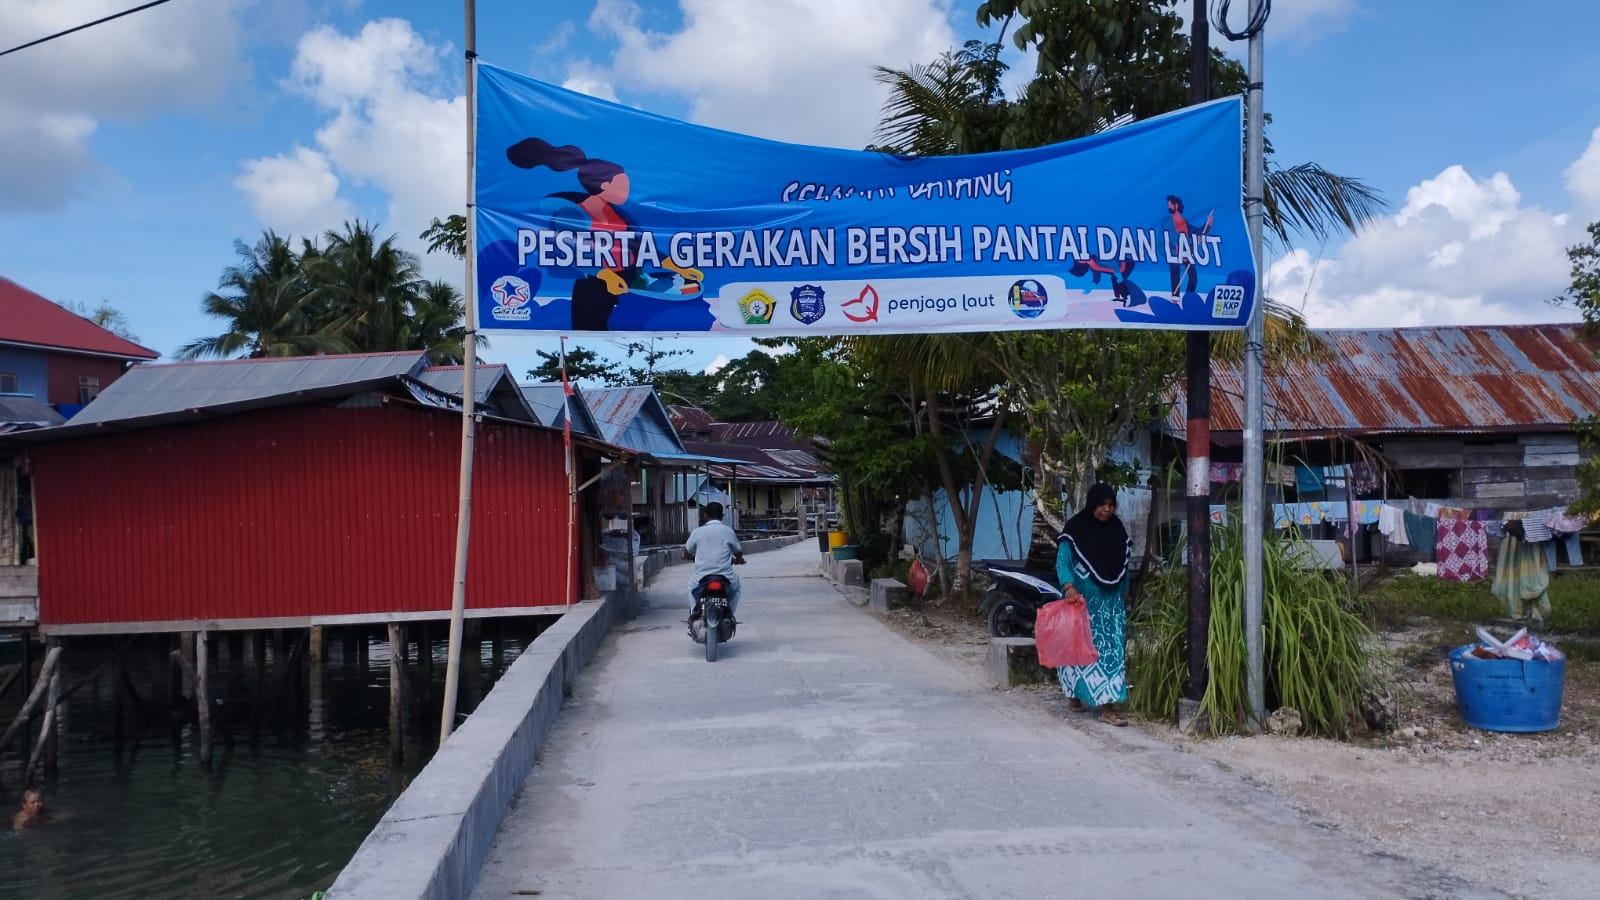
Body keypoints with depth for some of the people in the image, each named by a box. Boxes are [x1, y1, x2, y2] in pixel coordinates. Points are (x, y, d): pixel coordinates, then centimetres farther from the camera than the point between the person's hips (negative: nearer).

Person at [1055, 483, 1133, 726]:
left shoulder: (1117, 529, 5)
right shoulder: (1076, 528, -10)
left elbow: (1123, 564, 14)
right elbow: (1062, 561, -13)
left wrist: (1124, 591, 16)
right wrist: (1069, 586, -27)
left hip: (1110, 600, 4)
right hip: (1083, 599, -4)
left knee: (1110, 647, 0)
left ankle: (1106, 705, 4)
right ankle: (1075, 693, 22)